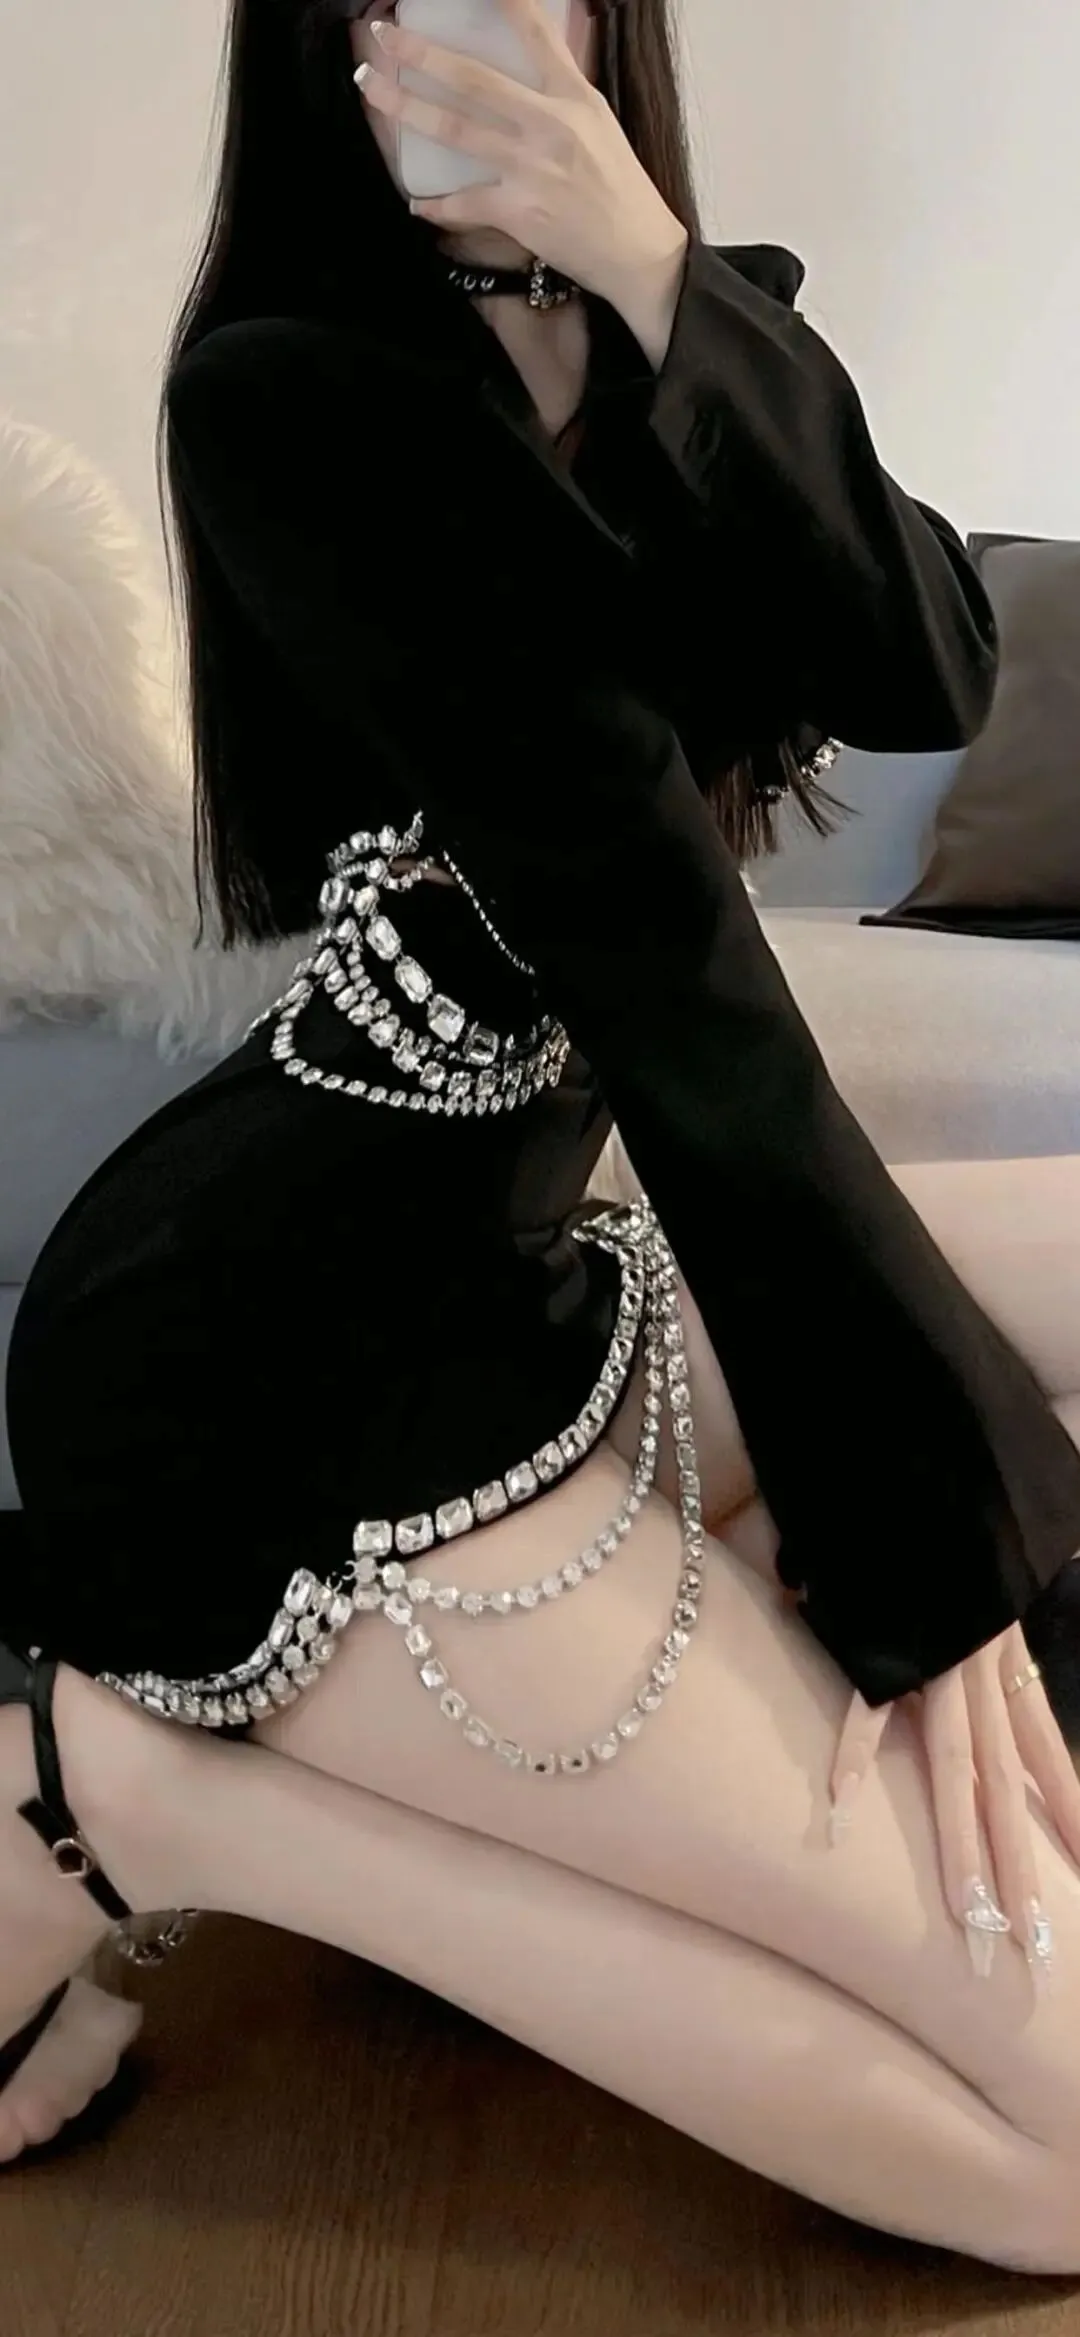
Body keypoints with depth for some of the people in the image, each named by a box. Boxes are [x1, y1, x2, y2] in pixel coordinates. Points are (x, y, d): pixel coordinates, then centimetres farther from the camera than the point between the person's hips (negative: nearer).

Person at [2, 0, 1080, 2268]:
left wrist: (655, 280, -19)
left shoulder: (702, 326, 12)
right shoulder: (290, 393, -14)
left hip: (497, 1256, 9)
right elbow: (646, 937, -21)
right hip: (283, 1359, -9)